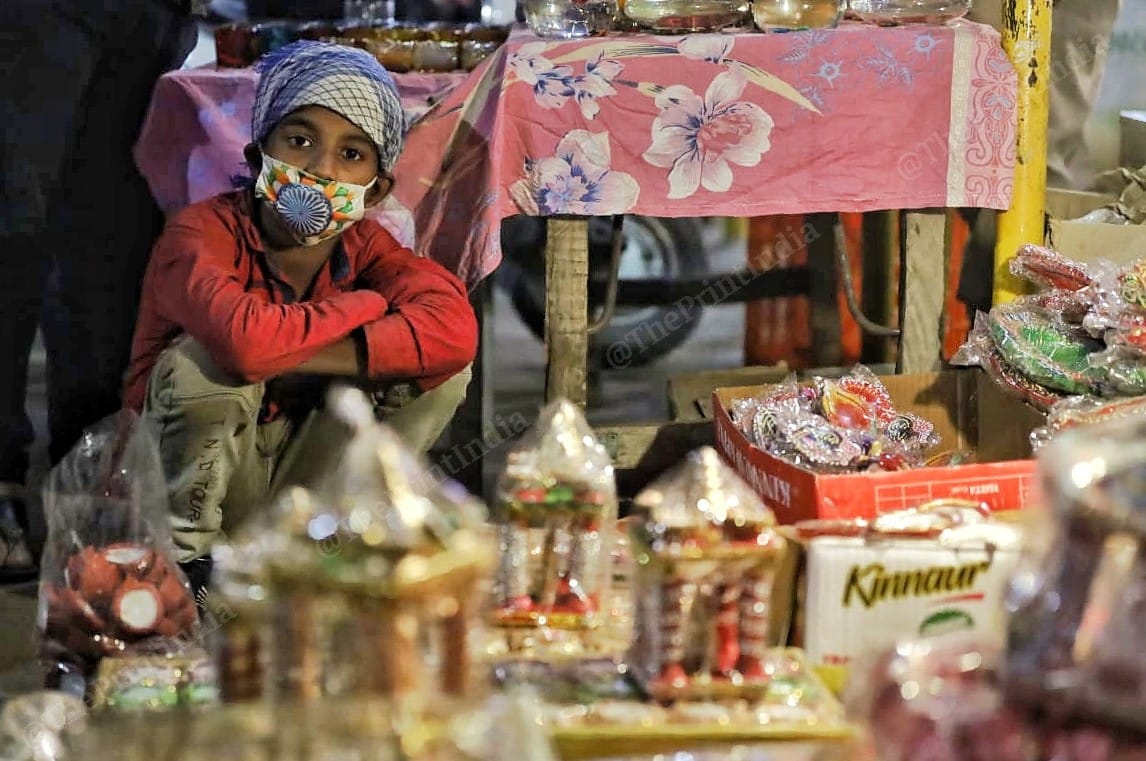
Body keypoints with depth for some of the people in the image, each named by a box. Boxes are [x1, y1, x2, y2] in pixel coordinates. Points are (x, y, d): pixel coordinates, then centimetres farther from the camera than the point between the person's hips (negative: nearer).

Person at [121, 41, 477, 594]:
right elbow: (244, 339, -44)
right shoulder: (202, 232, -21)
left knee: (440, 370, -15)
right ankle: (185, 550, -12)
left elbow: (455, 329, -28)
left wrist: (289, 358, -36)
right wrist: (367, 304, -25)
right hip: (198, 474, -4)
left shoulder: (365, 246, -6)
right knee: (206, 362, -34)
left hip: (298, 480, 4)